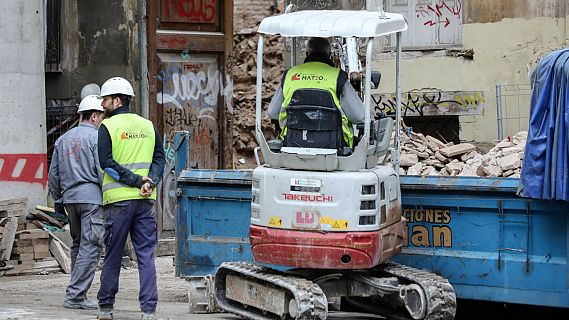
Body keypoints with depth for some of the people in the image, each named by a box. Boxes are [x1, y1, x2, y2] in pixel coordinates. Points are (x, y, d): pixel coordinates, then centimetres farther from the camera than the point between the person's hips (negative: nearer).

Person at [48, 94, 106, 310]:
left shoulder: (63, 139, 16)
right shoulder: (96, 138, -6)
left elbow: (53, 174, 18)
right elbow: (103, 171, -12)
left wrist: (58, 200, 24)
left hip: (70, 197, 7)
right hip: (92, 197, -7)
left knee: (78, 244, 17)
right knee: (90, 247, -7)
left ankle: (78, 293, 18)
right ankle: (75, 296, -12)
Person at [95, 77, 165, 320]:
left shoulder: (108, 126, -4)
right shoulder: (148, 126, 11)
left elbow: (106, 162, -11)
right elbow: (160, 159, 6)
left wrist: (136, 180, -10)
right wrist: (148, 182, -5)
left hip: (118, 199, -3)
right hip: (145, 200, 3)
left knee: (112, 255, 6)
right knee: (146, 254, 3)